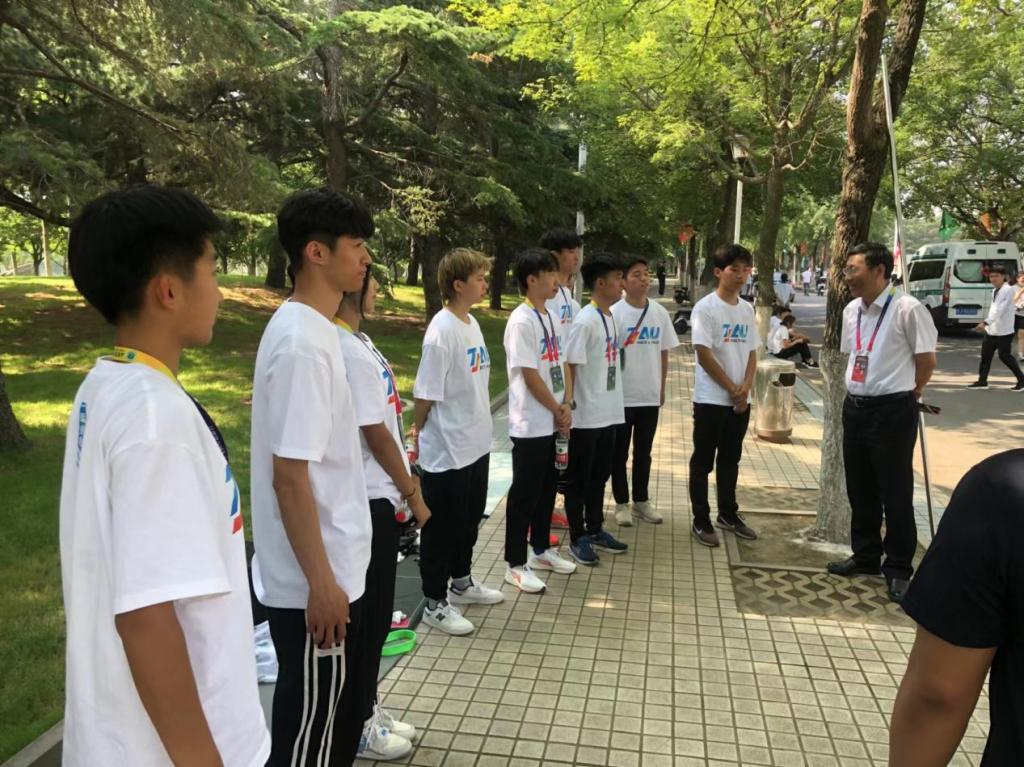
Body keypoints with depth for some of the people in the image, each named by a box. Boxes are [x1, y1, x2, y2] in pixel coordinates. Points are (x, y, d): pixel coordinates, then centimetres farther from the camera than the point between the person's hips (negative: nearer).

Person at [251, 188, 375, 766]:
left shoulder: (314, 328, 7)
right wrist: (320, 581, -19)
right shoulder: (302, 342, -22)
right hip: (315, 579, -9)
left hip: (340, 566, 9)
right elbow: (289, 473, -24)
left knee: (347, 703, 24)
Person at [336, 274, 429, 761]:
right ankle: (357, 723, 22)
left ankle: (367, 710, 33)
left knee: (376, 610, 18)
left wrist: (405, 481, 16)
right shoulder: (351, 352, -21)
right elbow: (375, 434, -18)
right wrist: (411, 492, -8)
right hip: (369, 500, -9)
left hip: (379, 495, 9)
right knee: (369, 613, 5)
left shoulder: (357, 342, 9)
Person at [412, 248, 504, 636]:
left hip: (476, 444, 9)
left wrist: (481, 428, 15)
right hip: (446, 451, -9)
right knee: (442, 527, 6)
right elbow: (426, 394, -17)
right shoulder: (442, 331, -21)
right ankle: (435, 603, 21)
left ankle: (461, 582, 42)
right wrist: (419, 434, -6)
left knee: (470, 519, 22)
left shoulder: (472, 323, 7)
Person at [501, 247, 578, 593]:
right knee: (524, 494, 1)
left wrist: (566, 405, -1)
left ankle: (541, 550, 33)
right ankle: (516, 564, 12)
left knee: (547, 490, 18)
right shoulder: (522, 321, -17)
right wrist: (557, 411, -9)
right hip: (531, 425, -9)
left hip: (553, 422, 9)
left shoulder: (550, 316, 9)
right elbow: (530, 376, -18)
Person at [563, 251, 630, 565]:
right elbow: (570, 365, -17)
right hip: (586, 416, -8)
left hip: (609, 413, 8)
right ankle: (578, 538, 17)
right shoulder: (585, 321, -17)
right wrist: (568, 405, -17)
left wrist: (613, 403, 17)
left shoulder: (611, 316, 10)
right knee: (579, 478, 6)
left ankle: (595, 530, 32)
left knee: (600, 476, 19)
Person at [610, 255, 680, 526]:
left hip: (650, 395, 4)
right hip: (621, 396, -4)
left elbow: (664, 353, 10)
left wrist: (662, 388, 10)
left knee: (644, 452, 16)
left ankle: (641, 501, 29)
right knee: (620, 453, 8)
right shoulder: (615, 313, -11)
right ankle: (622, 503, 20)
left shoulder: (659, 312, 4)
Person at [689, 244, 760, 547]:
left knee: (730, 459, 16)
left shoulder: (747, 309, 9)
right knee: (703, 461, 3)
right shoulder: (705, 307, -10)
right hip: (711, 398, -6)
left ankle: (728, 514, 29)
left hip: (741, 400, 6)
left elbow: (752, 352, 11)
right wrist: (732, 388, -12)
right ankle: (701, 521, 11)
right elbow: (704, 354, -14)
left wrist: (746, 386, -6)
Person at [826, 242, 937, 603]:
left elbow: (927, 359, -9)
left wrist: (909, 392, 4)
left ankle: (898, 568, 19)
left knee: (896, 493, 3)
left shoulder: (907, 309, -16)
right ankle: (865, 556, 33)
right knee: (859, 490, 17)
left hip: (893, 410, -7)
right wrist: (861, 389, 14)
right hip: (855, 407, 7)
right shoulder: (851, 311, 7)